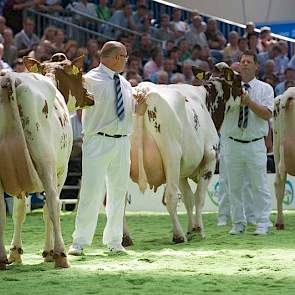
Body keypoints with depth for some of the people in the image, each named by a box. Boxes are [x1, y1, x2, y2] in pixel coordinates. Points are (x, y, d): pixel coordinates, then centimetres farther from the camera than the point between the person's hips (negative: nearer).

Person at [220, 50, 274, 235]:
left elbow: (267, 114, -8)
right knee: (234, 187, 6)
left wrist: (249, 102, -20)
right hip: (232, 143, 2)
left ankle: (262, 224, 4)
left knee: (259, 185, -2)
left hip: (255, 145, -2)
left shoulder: (265, 89, 4)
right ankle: (238, 223, 14)